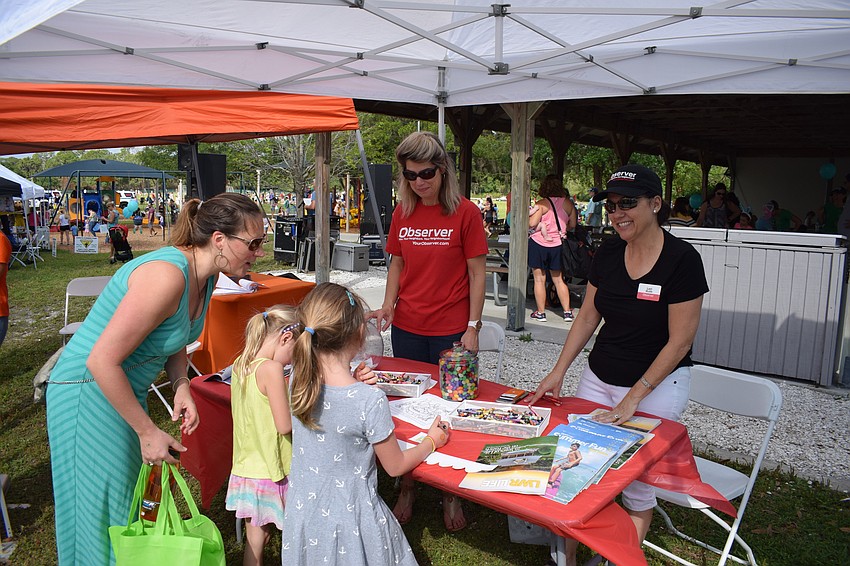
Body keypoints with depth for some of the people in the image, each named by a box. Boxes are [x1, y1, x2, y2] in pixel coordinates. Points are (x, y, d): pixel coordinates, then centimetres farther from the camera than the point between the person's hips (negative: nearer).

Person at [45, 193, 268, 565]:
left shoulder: (205, 276, -2)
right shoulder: (167, 275, -30)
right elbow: (102, 360, -29)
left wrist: (181, 387, -6)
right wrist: (147, 432, -21)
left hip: (126, 391, 8)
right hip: (90, 392, -8)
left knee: (130, 499, 19)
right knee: (105, 510, 5)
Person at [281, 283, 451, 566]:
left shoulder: (296, 380, -14)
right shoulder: (370, 400, -29)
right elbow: (395, 466, -12)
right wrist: (431, 442, 4)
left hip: (302, 509, 5)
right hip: (349, 517, -5)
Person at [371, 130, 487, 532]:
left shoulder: (465, 212, -7)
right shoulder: (402, 213, 5)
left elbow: (476, 273, -5)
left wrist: (473, 327, -8)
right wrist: (388, 305, -2)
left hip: (450, 332, -4)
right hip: (406, 330, 4)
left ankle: (451, 496, 26)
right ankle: (407, 490, 30)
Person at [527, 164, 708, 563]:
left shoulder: (682, 259, -16)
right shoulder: (607, 254, -1)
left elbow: (680, 341, -15)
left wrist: (634, 398, -15)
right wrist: (559, 371, 2)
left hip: (658, 383, -5)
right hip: (599, 377, 5)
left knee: (636, 477, 4)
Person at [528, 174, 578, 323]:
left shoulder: (542, 204, -11)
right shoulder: (567, 203, 1)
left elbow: (532, 223, -19)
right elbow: (572, 225, 7)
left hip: (538, 244, -4)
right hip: (557, 245, 4)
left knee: (539, 279, 5)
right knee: (558, 279, 14)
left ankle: (541, 312, 8)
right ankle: (567, 312, 14)